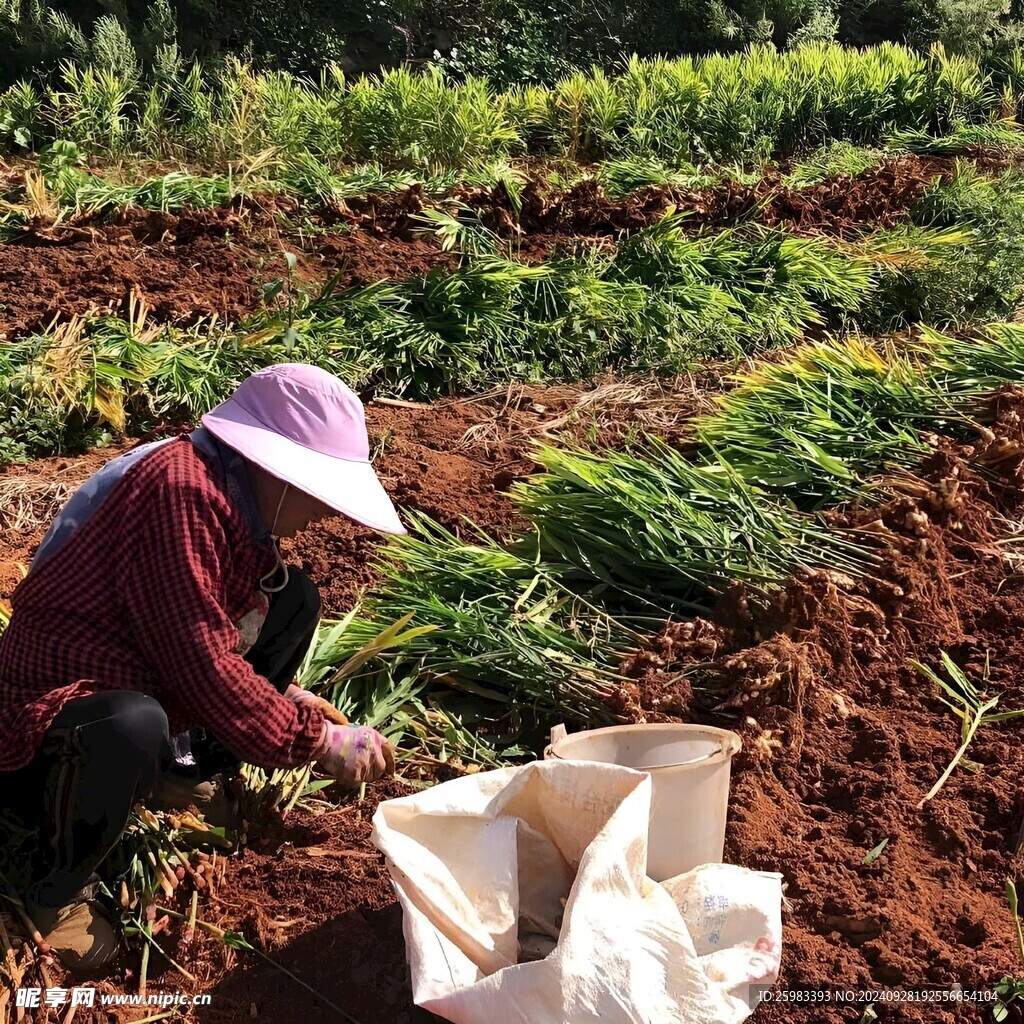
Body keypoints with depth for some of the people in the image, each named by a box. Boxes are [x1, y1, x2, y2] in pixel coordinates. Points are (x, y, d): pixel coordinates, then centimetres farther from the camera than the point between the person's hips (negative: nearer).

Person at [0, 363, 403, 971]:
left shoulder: (239, 498, 1)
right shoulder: (181, 490, -28)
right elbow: (200, 664, -29)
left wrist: (287, 695, 0)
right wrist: (317, 741, -21)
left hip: (145, 684, 9)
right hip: (51, 710, -9)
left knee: (294, 600, 2)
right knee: (133, 726, -42)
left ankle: (180, 770, 12)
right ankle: (60, 889, -11)